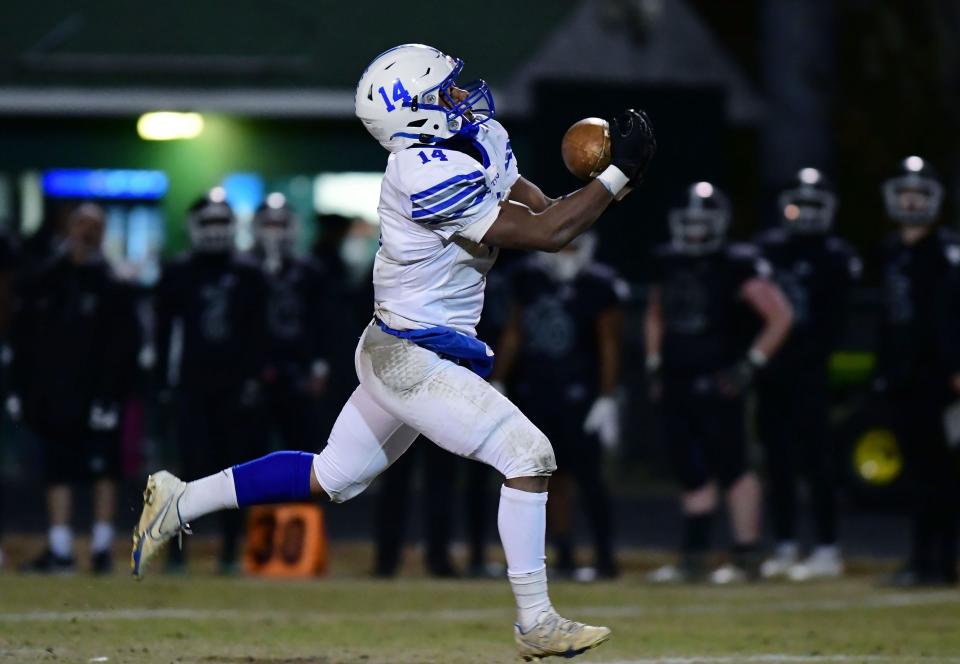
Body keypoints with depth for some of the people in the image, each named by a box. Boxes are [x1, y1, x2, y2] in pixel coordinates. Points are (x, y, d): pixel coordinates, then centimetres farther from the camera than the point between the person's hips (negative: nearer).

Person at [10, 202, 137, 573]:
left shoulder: (110, 287, -2)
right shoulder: (41, 282, 8)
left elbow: (122, 348, -6)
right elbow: (21, 340, 10)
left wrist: (109, 395, -14)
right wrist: (18, 389, 5)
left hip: (95, 398, -3)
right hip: (52, 398, 3)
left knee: (103, 472, 1)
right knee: (57, 473, 6)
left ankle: (103, 547, 8)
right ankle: (59, 552, 9)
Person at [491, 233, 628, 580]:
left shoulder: (598, 286, -7)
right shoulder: (530, 279, 9)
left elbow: (610, 347, -7)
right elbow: (513, 334, 16)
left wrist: (607, 400, -12)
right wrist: (497, 382, 13)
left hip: (578, 395, -5)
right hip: (535, 392, 5)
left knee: (587, 476, -5)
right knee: (551, 477, 7)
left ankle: (604, 558, -1)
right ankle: (564, 557, 13)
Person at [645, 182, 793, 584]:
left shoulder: (736, 267, -9)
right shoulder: (668, 265, 11)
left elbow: (780, 317, -10)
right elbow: (655, 317, 27)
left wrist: (750, 365, -12)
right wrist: (655, 366, 18)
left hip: (716, 385, -6)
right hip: (675, 385, 6)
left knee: (731, 469, -6)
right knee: (692, 473, 8)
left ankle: (746, 558, -1)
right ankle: (693, 558, 12)